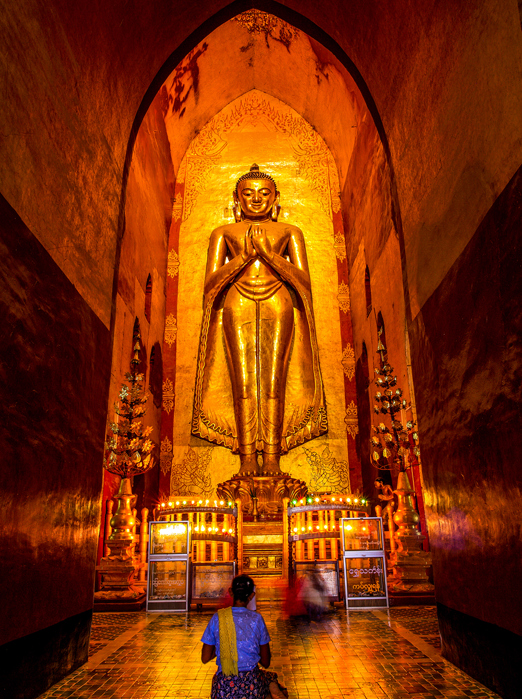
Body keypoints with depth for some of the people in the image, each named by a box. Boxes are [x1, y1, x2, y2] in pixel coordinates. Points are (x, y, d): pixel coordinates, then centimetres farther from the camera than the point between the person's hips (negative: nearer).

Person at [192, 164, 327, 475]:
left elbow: (303, 279, 5)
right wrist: (246, 254, -3)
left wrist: (267, 251, -4)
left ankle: (272, 459, -8)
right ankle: (247, 459, -7)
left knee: (274, 382, -10)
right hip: (237, 307, 0)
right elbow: (211, 281, 7)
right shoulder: (224, 233, 18)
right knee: (242, 382, -9)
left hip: (278, 308, 0)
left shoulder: (290, 232, 17)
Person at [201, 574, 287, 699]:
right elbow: (266, 663, 3)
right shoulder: (257, 619, -5)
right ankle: (273, 688, -3)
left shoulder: (217, 618, -5)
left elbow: (205, 659, 2)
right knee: (271, 677, 31)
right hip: (252, 687, 1)